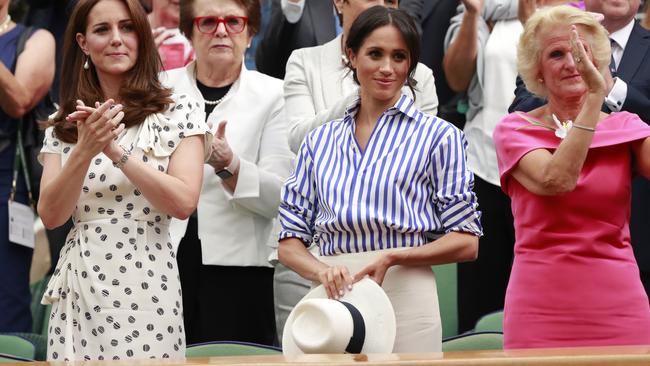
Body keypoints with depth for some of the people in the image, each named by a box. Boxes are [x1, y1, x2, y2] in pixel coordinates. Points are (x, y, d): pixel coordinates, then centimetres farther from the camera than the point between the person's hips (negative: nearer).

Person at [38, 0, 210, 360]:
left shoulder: (178, 111, 0)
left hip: (146, 286, -3)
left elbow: (183, 202, -11)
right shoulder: (65, 123, 8)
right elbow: (50, 216, -1)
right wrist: (85, 151, -15)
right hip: (78, 287, 3)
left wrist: (115, 151, -17)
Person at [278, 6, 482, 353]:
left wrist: (391, 257, -14)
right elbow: (290, 243, 12)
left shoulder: (438, 136, 3)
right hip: (332, 299, 3)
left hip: (404, 296, -3)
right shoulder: (319, 141, 14)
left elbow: (465, 242, 0)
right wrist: (322, 271, -10)